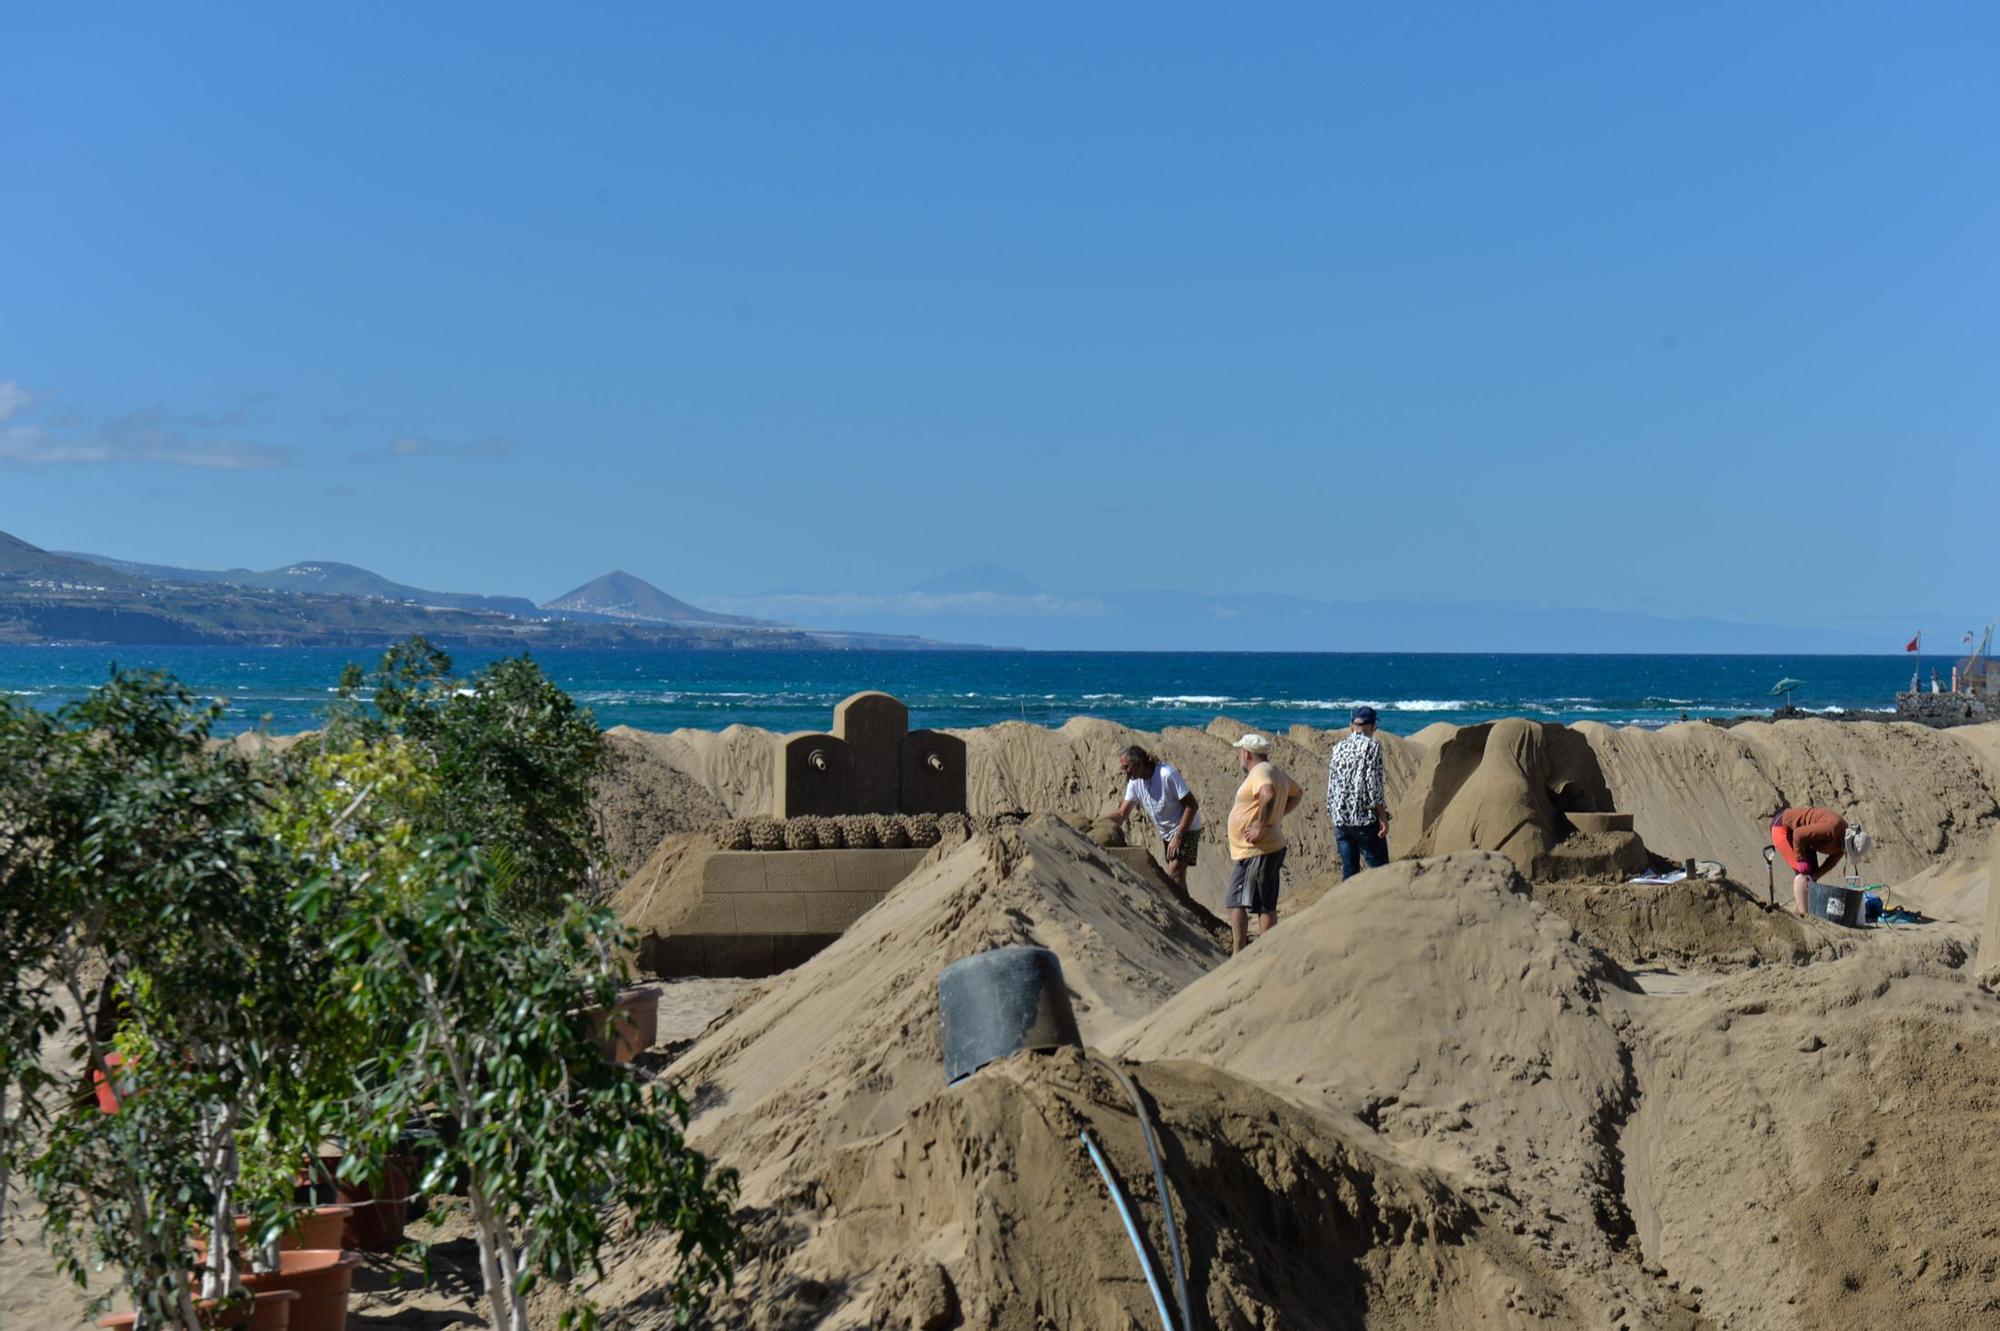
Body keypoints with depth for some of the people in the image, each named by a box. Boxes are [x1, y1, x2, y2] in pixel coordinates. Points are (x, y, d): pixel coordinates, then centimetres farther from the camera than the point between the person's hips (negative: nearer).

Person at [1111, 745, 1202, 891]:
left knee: (1174, 875, -19)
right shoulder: (1135, 782, -3)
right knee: (1176, 876, 10)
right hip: (1167, 833, 8)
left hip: (1186, 829, -8)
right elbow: (1122, 814, 0)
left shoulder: (1167, 775, -25)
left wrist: (1178, 836, -25)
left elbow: (1192, 805, -23)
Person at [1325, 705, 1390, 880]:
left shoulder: (1338, 748, 10)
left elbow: (1331, 787, 12)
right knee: (1381, 870, 0)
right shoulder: (1372, 746, -7)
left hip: (1340, 821, 6)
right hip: (1365, 820, -6)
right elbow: (1374, 785, -13)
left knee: (1349, 871, 9)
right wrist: (1383, 818, -9)